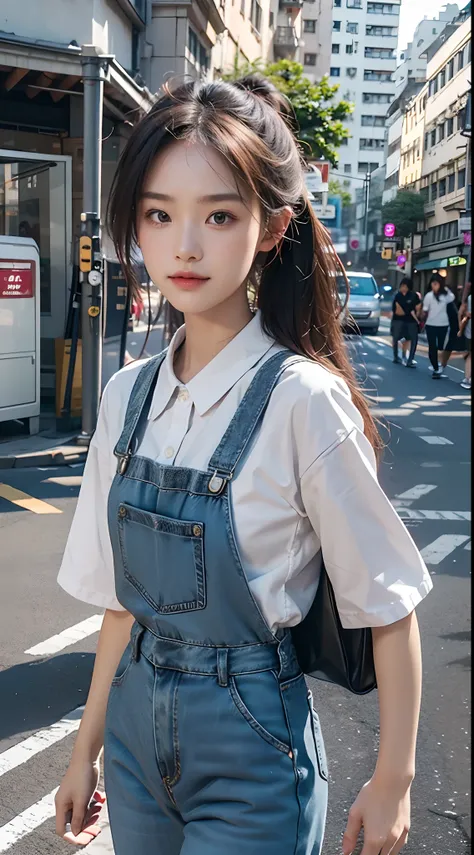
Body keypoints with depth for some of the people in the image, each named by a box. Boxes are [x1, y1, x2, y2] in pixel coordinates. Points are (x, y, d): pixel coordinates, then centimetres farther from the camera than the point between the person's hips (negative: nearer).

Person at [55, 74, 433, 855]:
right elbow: (124, 598, 5)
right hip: (137, 727, 5)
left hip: (249, 744, -5)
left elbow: (388, 608, -12)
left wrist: (393, 780, -6)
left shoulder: (304, 400, -20)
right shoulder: (128, 396, -3)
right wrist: (89, 745, 11)